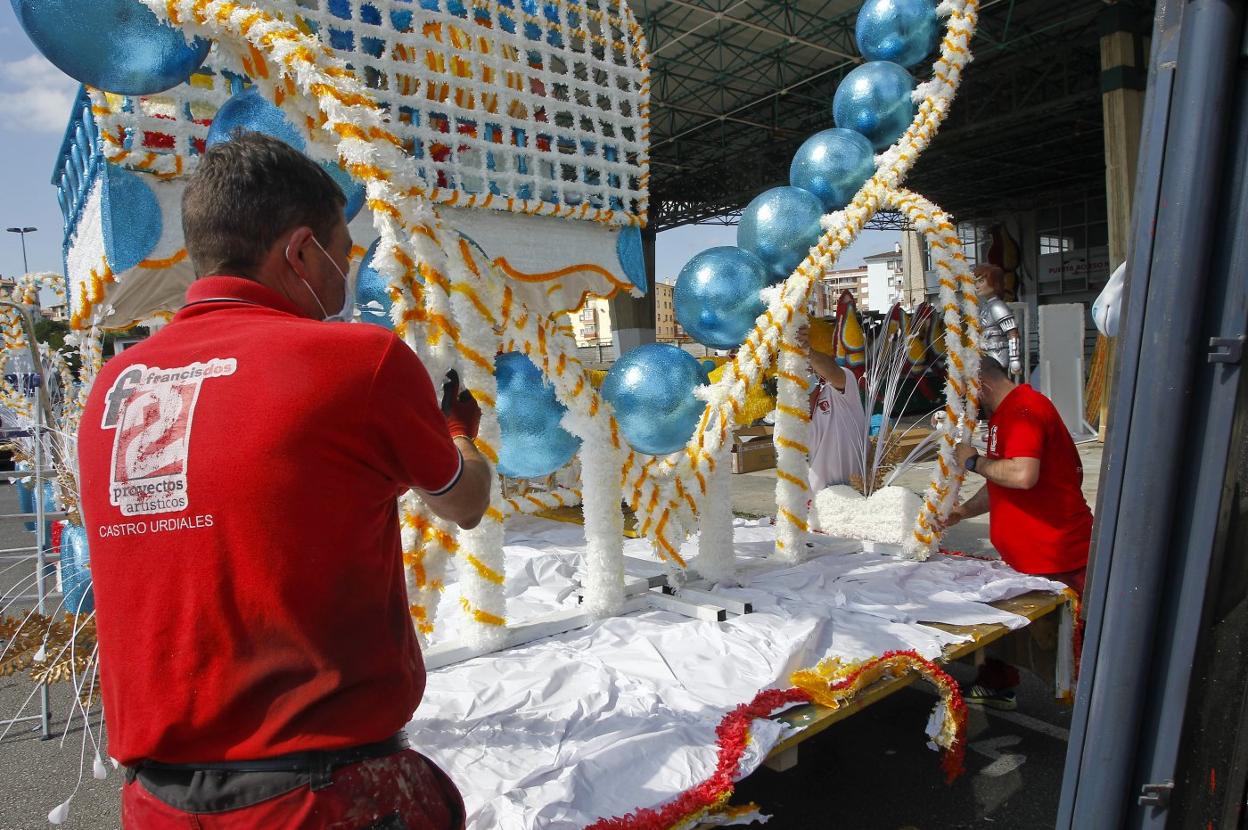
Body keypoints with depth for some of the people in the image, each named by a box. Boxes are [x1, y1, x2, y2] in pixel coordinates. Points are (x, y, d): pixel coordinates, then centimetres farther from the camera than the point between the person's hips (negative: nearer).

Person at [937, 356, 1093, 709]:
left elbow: (1023, 475, -35)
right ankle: (996, 686, 37)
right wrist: (962, 511, 9)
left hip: (1056, 556, -11)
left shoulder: (1023, 410, -19)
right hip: (1023, 553, 11)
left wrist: (973, 461, -19)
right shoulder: (1010, 412, 15)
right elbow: (1002, 481, 22)